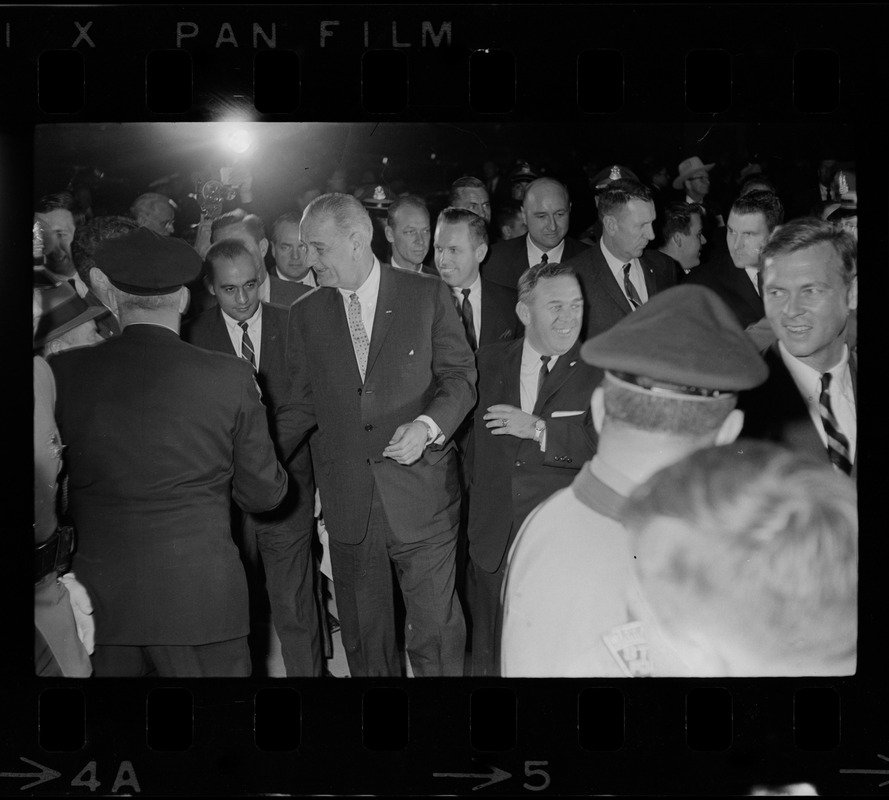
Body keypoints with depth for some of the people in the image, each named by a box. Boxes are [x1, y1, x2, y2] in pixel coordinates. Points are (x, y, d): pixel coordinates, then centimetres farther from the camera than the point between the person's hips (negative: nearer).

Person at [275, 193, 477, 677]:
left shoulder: (428, 296, -2)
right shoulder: (306, 314, 7)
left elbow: (460, 375, 1)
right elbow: (302, 403, 11)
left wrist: (428, 425, -18)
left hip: (421, 494, -3)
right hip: (347, 498, 3)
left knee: (435, 628, 2)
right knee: (363, 633, 12)